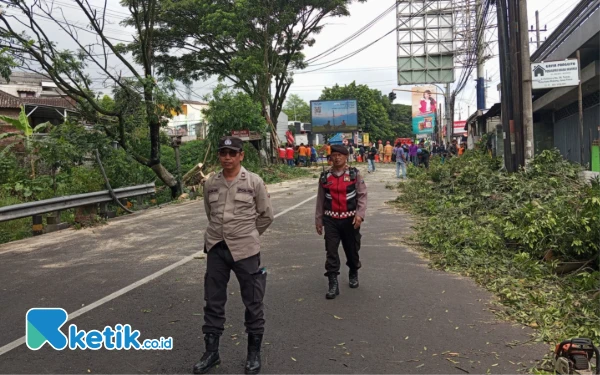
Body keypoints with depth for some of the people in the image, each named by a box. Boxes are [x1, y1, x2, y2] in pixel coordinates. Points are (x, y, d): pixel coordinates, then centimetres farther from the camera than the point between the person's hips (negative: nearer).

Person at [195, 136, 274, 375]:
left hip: (245, 250, -3)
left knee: (252, 303, 8)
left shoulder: (254, 182, -6)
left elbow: (266, 215, 3)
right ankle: (211, 352, 27)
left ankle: (254, 353, 25)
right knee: (213, 302, 11)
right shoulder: (210, 183, 3)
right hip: (215, 249, 3)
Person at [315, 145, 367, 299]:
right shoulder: (325, 177, 3)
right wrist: (318, 220, 8)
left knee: (352, 249, 14)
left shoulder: (354, 174, -2)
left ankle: (353, 274, 39)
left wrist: (360, 215, -17)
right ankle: (333, 283, 1)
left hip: (350, 219, -1)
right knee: (331, 251, -4)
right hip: (330, 220, 1)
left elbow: (362, 195, -5)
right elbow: (320, 200, 8)